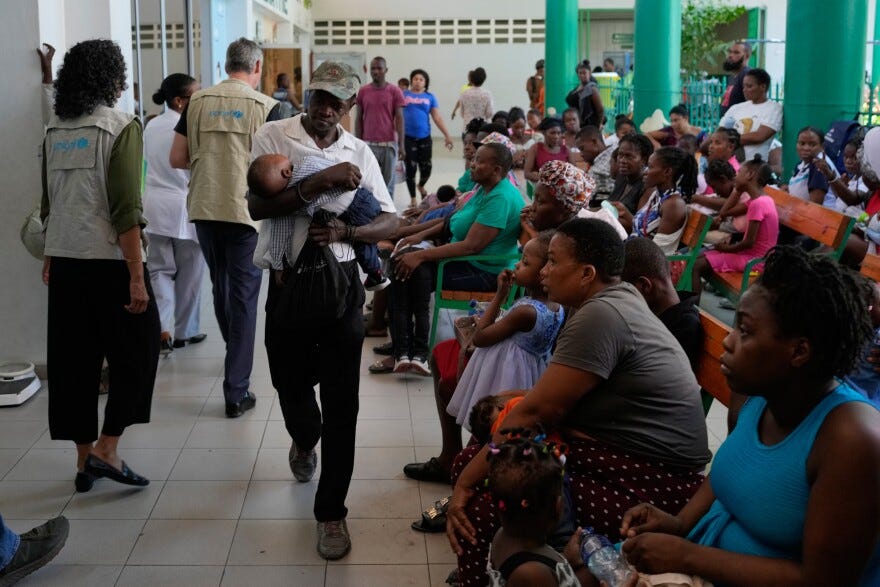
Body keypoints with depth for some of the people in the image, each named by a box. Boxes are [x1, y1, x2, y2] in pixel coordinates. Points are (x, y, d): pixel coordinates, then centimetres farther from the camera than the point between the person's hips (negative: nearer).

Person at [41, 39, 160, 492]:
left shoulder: (53, 132, 8)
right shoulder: (120, 127, -10)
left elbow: (48, 204, 13)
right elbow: (125, 210, -16)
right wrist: (136, 276, -16)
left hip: (65, 262, 6)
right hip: (109, 262, -6)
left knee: (73, 361, 11)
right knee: (135, 356, 8)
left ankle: (85, 459, 18)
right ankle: (105, 450, 4)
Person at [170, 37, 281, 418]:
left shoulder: (198, 101, 3)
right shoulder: (266, 107, -6)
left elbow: (177, 158, 4)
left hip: (203, 208, 4)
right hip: (246, 210, -4)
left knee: (221, 286, 22)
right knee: (244, 295, 3)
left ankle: (236, 358, 42)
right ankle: (236, 392, 3)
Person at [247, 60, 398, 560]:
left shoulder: (359, 152, 5)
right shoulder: (274, 137, -3)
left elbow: (390, 222, 5)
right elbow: (257, 204, -16)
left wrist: (344, 232, -14)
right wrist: (321, 182, -24)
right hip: (287, 280, 0)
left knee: (341, 401, -1)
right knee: (292, 386, 16)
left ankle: (332, 513, 10)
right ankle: (305, 441, 53)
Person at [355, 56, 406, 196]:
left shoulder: (395, 91, 0)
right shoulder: (363, 91, 6)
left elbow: (399, 118, -1)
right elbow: (359, 119, 9)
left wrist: (401, 144, -7)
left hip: (389, 144, -1)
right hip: (368, 144, 1)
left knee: (388, 182, 6)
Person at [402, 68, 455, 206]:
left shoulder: (430, 97, 6)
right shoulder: (404, 95, 3)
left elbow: (437, 118, 7)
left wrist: (447, 135, 4)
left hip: (424, 137, 2)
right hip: (408, 137, -2)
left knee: (426, 168, 3)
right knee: (411, 168, 0)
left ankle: (421, 186, 37)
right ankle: (413, 199, 14)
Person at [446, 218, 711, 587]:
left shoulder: (600, 315, -19)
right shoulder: (617, 298, 11)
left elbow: (537, 411, -18)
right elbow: (551, 402, 12)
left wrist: (466, 482, -10)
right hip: (620, 451, 10)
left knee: (478, 506, -20)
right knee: (472, 459, 7)